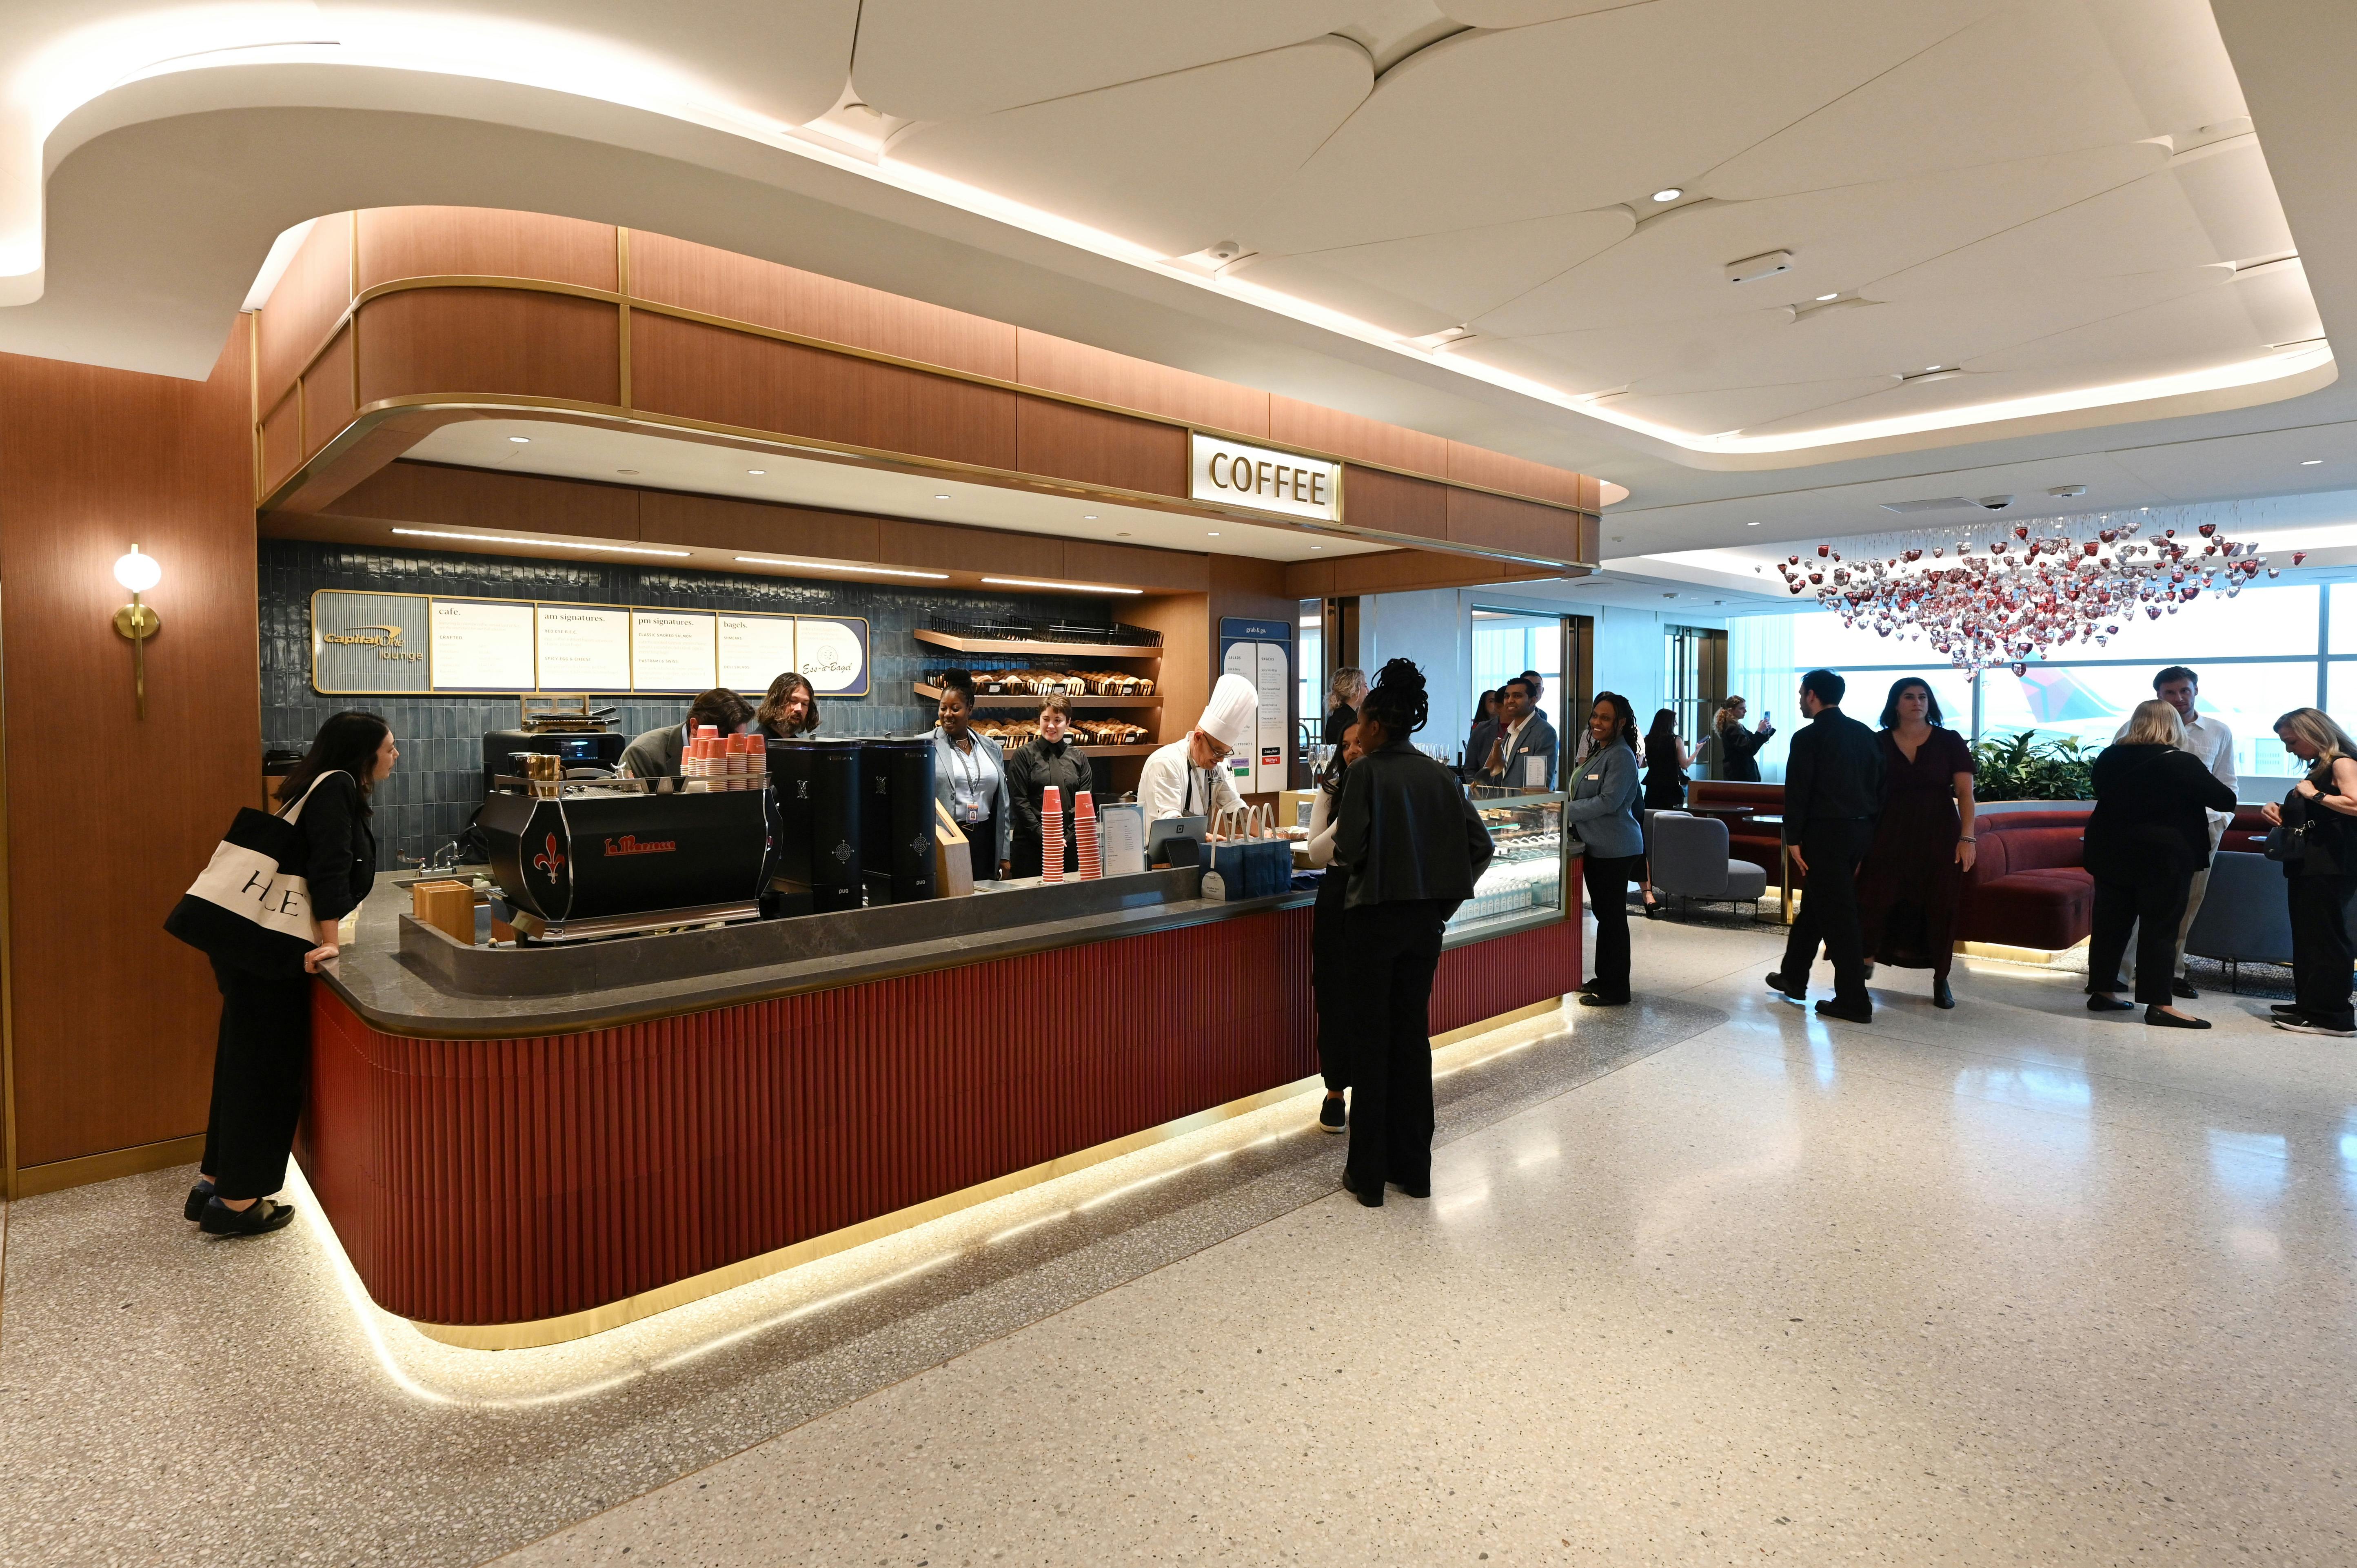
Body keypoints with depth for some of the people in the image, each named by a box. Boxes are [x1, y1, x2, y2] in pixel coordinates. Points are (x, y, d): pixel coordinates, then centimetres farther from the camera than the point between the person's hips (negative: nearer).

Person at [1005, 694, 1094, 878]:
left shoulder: (1078, 758, 11)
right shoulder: (1024, 755, 2)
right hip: (1030, 845, -3)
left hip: (1070, 844, 3)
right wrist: (1043, 837, -11)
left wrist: (1069, 838, -6)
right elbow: (1019, 801, -4)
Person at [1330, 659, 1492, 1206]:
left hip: (1374, 917, -5)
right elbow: (1479, 845, 1)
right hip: (1425, 919, 5)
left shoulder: (1366, 772, -12)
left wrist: (1339, 847, 4)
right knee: (1413, 1036, 14)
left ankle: (1368, 1175, 13)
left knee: (1371, 1041, 5)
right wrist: (1446, 898, 8)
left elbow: (1347, 849, -18)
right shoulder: (1439, 775, 4)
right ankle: (1414, 1169, 22)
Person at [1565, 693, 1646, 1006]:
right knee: (1603, 914, 16)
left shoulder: (1621, 756, -15)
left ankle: (1615, 990, 5)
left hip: (1615, 850, -9)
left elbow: (1608, 802, -22)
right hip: (1596, 846, 10)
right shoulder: (1598, 752, 16)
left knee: (1612, 916, -3)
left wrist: (1567, 811, -16)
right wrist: (1571, 822, 8)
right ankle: (1603, 979, 26)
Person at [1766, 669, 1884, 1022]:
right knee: (1816, 904, 19)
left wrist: (1793, 838, -9)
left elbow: (1797, 792, -14)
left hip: (1826, 833, -8)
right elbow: (1879, 784, 11)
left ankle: (1854, 1001, 1)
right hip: (1861, 830, 8)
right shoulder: (1866, 734, 10)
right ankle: (1793, 978, 29)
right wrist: (1870, 830, 16)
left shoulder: (1809, 738, -12)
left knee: (1837, 915, -3)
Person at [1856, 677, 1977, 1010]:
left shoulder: (1949, 742, 0)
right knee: (1874, 901, -5)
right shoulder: (1879, 743, 2)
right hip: (1890, 836, 0)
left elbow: (1965, 793, -4)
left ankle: (1941, 981, 19)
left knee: (1940, 908, 6)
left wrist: (1967, 837, -14)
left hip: (1939, 837, 0)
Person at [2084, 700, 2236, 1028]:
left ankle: (2102, 992, 16)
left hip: (2111, 853, 5)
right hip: (2163, 856, -5)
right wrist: (2207, 783, 15)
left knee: (2110, 921, 10)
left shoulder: (2109, 758, 3)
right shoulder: (2182, 763, -12)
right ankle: (2160, 1004, -1)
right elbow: (2226, 801, -4)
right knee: (2158, 927, -2)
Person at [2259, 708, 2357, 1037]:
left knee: (2325, 939, -8)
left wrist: (2314, 795, -17)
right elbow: (2305, 814, 27)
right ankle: (2310, 1004, 20)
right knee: (2307, 937, 13)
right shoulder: (2319, 768, 19)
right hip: (2308, 865, 10)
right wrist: (2277, 811, 9)